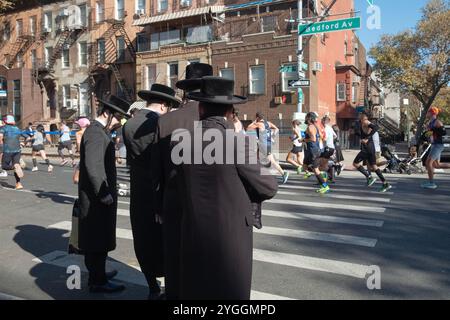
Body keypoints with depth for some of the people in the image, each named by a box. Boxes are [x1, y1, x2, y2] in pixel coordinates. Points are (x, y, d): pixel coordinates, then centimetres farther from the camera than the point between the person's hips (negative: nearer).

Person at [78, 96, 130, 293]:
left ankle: (97, 273, 34)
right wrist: (105, 195, -21)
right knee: (98, 240, 1)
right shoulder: (95, 133, -18)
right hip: (97, 198, -10)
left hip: (98, 197, 10)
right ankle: (97, 282, 12)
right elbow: (93, 168, -25)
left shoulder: (99, 131, 14)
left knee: (98, 239, 20)